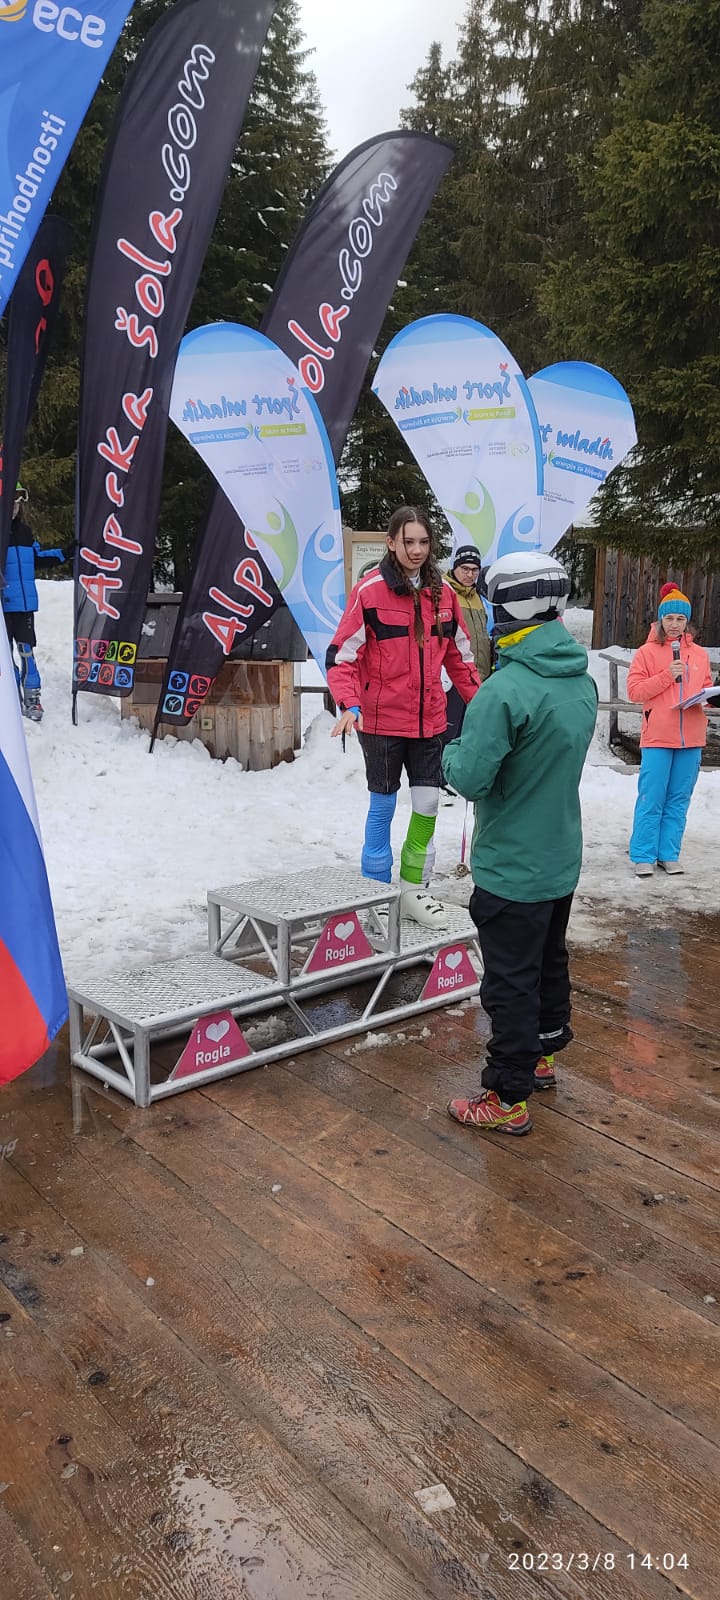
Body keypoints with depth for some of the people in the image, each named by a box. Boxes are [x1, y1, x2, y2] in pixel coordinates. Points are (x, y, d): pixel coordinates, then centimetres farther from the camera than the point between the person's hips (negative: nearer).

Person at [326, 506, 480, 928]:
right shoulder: (370, 590, -12)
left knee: (429, 804, 8)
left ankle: (414, 889, 26)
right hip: (381, 719, -4)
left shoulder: (442, 591, 3)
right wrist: (350, 705, -24)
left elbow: (459, 654, 13)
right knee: (383, 806, 7)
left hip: (428, 719, 4)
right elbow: (342, 656, -11)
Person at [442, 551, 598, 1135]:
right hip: (562, 859, 8)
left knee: (511, 982, 3)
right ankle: (544, 1054, 42)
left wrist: (453, 752, -3)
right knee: (551, 961, 23)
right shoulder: (582, 682, 1)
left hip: (512, 868, -8)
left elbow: (470, 779, -25)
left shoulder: (505, 690, -26)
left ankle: (509, 1100, 14)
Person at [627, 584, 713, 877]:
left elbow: (707, 688, 18)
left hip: (691, 739, 4)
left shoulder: (699, 654, 11)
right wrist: (666, 676, -15)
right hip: (657, 738, -4)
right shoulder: (647, 652, 0)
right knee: (651, 801, -2)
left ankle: (669, 854, 17)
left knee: (679, 801, 8)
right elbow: (634, 690, -6)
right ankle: (643, 856, 6)